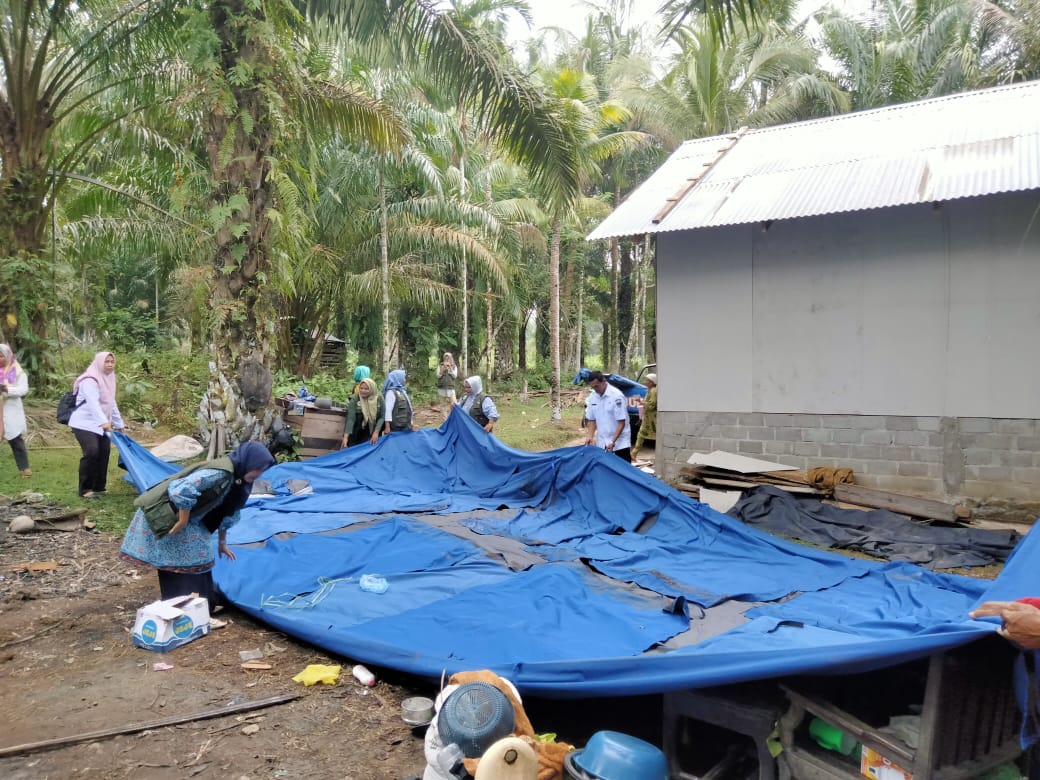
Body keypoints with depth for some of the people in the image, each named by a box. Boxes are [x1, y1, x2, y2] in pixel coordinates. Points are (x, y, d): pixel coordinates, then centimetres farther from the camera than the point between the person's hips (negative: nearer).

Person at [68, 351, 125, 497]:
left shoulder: (108, 379, 13)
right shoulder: (90, 380, -17)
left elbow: (112, 404, 21)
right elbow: (93, 403, -32)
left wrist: (119, 424, 23)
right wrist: (104, 421, -45)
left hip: (99, 424, 9)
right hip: (84, 423, -9)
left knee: (104, 453, 2)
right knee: (91, 452, -21)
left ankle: (98, 487, 13)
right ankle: (85, 489, -11)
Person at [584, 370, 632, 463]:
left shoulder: (616, 396, -16)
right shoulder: (592, 397, 2)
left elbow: (622, 423, -17)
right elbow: (591, 420, 11)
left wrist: (613, 441, -23)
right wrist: (590, 436, -4)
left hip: (620, 443, -5)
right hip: (601, 443, 5)